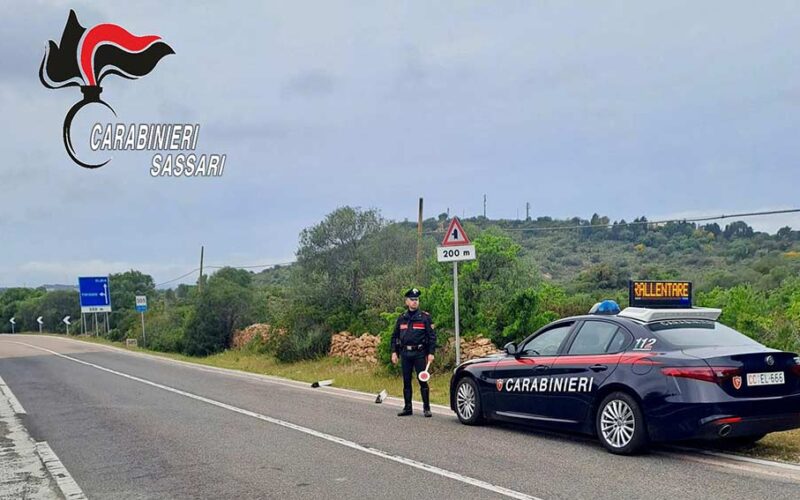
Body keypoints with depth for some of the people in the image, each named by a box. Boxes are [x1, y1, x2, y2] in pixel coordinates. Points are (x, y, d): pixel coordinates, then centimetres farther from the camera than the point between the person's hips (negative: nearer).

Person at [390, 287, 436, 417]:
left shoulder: (425, 317, 0)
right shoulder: (402, 318, 11)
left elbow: (432, 336, -3)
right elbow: (394, 336, 15)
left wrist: (431, 353, -10)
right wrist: (394, 352, 7)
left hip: (420, 353, -4)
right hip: (405, 353, 4)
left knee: (423, 381, -4)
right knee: (406, 381, 8)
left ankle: (426, 408, 3)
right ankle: (407, 408, 16)